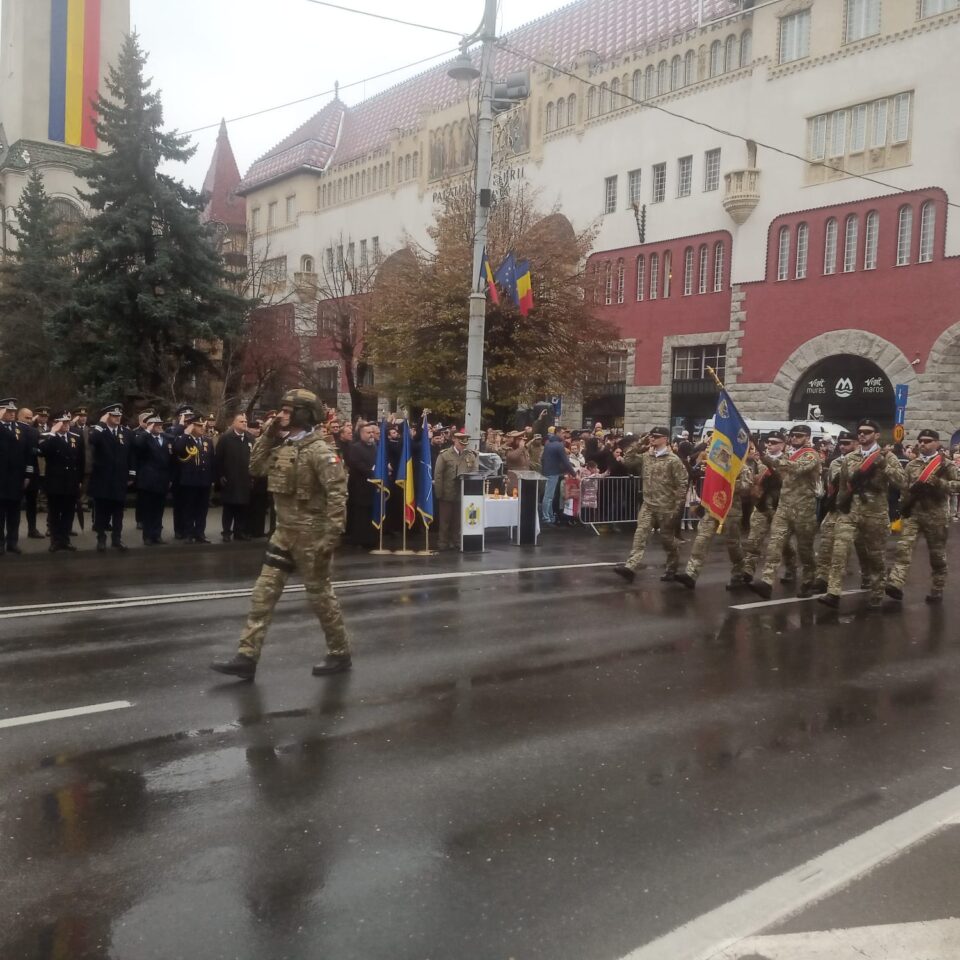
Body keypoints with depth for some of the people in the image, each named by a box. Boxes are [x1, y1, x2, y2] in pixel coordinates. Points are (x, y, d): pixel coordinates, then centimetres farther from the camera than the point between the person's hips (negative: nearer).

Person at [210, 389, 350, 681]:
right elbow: (256, 468, 17)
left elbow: (337, 494, -21)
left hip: (311, 535, -8)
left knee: (320, 594, 4)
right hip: (284, 533, 8)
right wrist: (267, 436, 6)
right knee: (264, 593, 5)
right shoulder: (283, 446, 9)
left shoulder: (320, 451, -17)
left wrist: (330, 538, -25)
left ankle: (340, 654, 20)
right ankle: (247, 658, 8)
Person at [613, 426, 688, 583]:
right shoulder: (645, 456, 7)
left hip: (666, 507, -4)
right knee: (640, 535, -8)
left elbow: (682, 484, -10)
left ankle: (672, 569, 26)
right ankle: (630, 567, -17)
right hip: (648, 505, 5)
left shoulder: (673, 460, -10)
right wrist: (637, 447, -1)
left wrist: (677, 506, -13)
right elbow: (627, 462, 7)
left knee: (667, 539, 7)